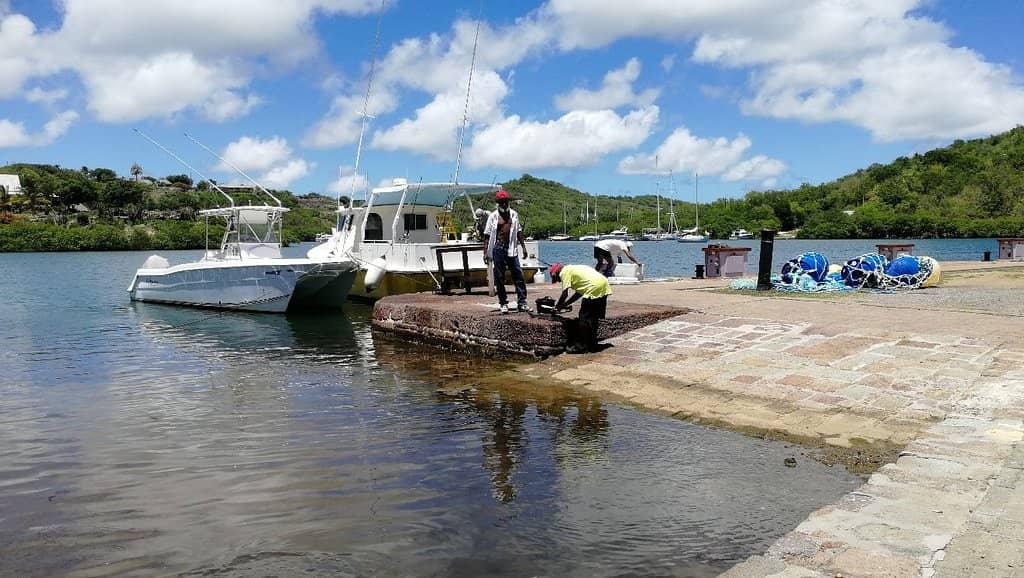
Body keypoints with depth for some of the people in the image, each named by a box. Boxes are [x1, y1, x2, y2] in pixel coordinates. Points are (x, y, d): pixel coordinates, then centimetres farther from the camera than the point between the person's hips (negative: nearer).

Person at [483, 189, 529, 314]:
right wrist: (486, 252, -5)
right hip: (498, 248, -2)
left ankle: (522, 302, 3)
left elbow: (518, 231, 16)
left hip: (512, 248, 2)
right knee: (499, 277, 2)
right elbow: (487, 235, 1)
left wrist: (523, 246, 11)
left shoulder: (514, 214, 10)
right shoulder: (493, 216, 1)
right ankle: (503, 303, 11)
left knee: (519, 275, -2)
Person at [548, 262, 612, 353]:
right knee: (593, 318, 18)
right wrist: (565, 304, 25)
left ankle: (580, 346, 4)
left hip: (594, 288, -10)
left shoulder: (564, 272, 0)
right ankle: (592, 344, 25)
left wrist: (557, 307, 8)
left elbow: (565, 294, -6)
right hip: (604, 285, 10)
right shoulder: (572, 269, 26)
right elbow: (579, 293, 26)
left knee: (584, 318, -1)